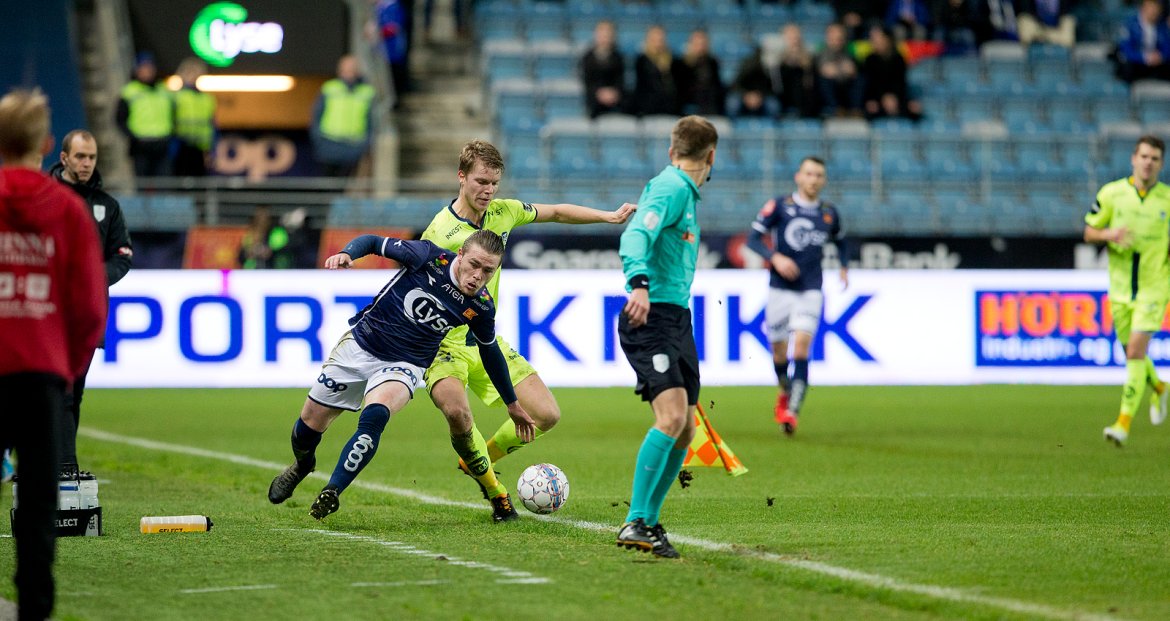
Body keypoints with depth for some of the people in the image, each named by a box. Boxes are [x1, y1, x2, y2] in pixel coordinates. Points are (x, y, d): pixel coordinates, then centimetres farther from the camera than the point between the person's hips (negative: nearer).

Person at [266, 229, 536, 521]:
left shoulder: (481, 307, -13)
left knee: (375, 416, -33)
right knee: (307, 427, 9)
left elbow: (490, 352, 6)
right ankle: (302, 465, 45)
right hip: (358, 346, 1)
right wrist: (347, 253, -32)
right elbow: (373, 242, -10)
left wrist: (512, 404, 16)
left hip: (404, 365, -1)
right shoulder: (429, 257, -20)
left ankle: (331, 493, -26)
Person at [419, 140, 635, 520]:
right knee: (456, 410, -34)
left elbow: (557, 213, 17)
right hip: (445, 344, -7)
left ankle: (478, 461, 24)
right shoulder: (440, 232, -19)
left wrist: (609, 216, 11)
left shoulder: (502, 213, 1)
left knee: (547, 415, 0)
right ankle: (492, 487, -8)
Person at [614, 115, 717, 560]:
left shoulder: (683, 191, 20)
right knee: (671, 416, -21)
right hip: (651, 319, -10)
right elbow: (636, 236, -24)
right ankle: (635, 523, -20)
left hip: (678, 320, 10)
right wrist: (638, 284, -41)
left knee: (684, 430, 8)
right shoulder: (672, 188, -9)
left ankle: (649, 523, 16)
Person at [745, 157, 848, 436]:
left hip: (811, 289, 0)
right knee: (779, 350, 5)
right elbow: (753, 238, -3)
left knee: (801, 346, -16)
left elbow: (840, 241, 27)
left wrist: (844, 267, 10)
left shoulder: (829, 213, 8)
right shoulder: (779, 206, -1)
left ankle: (792, 410, -19)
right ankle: (785, 391, 36)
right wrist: (775, 257, -19)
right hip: (780, 286, 0)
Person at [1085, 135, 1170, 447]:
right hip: (1120, 288, 3)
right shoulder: (1111, 193, -3)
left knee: (1136, 352, -14)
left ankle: (1124, 422, -12)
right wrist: (1110, 234, -17)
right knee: (1133, 354, 14)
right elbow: (1089, 232, 3)